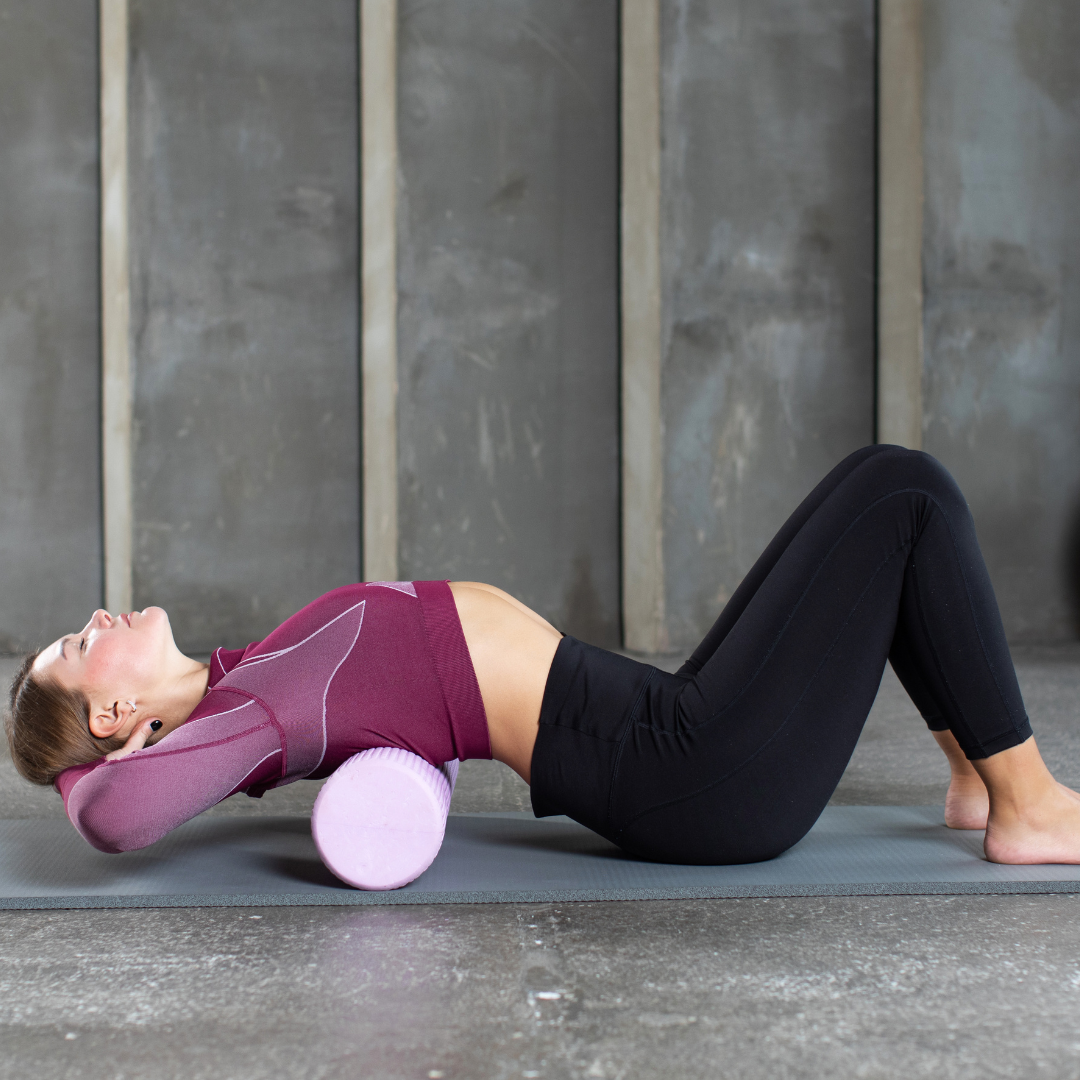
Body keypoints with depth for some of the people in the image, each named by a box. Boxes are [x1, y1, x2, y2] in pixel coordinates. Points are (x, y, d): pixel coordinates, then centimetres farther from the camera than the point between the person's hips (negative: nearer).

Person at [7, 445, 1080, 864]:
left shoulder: (235, 684, 9)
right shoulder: (237, 722, -15)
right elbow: (114, 815, -32)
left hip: (672, 725, 10)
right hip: (708, 775, -9)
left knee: (880, 492, 16)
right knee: (906, 489, -6)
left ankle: (980, 775, 22)